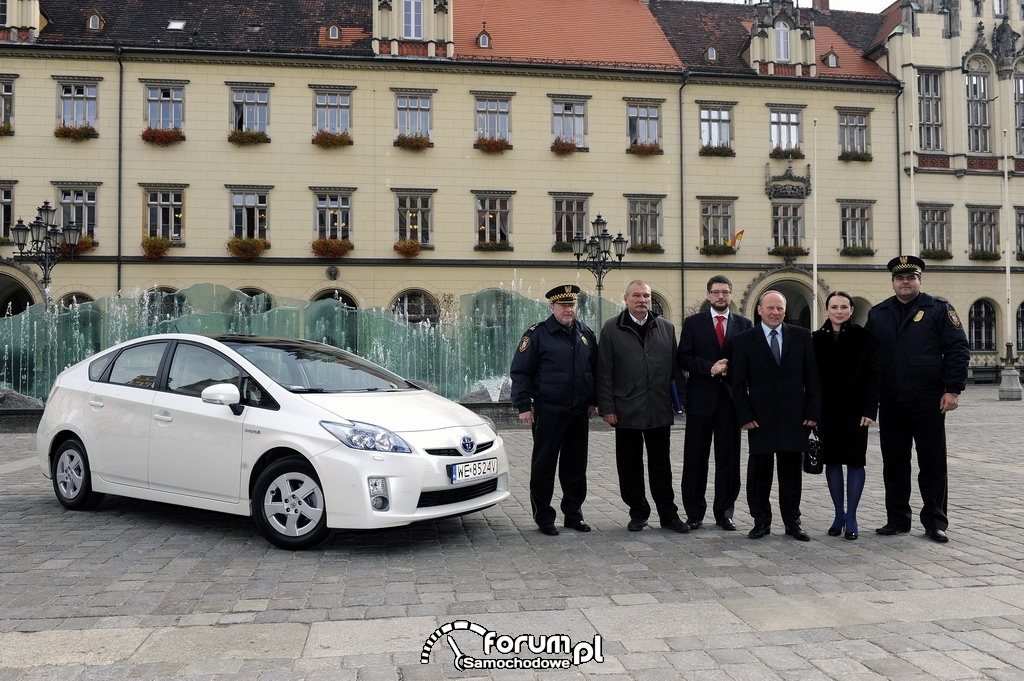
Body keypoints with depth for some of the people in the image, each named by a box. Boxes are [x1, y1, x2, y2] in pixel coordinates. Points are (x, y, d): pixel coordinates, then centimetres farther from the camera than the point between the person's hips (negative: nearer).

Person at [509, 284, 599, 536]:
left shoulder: (586, 334, 10)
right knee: (544, 465, 2)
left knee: (576, 465, 11)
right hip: (548, 412, -5)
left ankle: (574, 514, 23)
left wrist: (593, 401, 15)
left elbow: (594, 369, 19)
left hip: (579, 412, 5)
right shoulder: (537, 334, -6)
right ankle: (544, 517, 13)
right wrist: (523, 405, -10)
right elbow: (520, 372, -6)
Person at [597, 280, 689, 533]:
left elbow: (675, 368, 11)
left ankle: (668, 514, 18)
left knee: (661, 465, 9)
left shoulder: (666, 328, 9)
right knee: (630, 466, 7)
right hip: (626, 410, -2)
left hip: (660, 410, 2)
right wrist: (607, 408, -7)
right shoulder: (612, 329, 0)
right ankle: (638, 513, 20)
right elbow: (604, 372, -2)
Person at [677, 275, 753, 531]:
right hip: (700, 397, -1)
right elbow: (684, 359, -2)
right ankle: (694, 513, 13)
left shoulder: (744, 325, 9)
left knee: (729, 459, 5)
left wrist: (731, 368, -11)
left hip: (731, 397, 1)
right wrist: (710, 368, -14)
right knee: (696, 458, 4)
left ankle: (724, 512, 16)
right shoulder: (693, 323, 5)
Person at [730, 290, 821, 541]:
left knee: (792, 473, 8)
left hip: (794, 418, 1)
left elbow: (812, 377, 6)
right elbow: (738, 382, 0)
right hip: (760, 419, -1)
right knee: (759, 473, 5)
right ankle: (761, 521, 17)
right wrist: (745, 416, -6)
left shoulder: (801, 337, 6)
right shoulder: (744, 340, 1)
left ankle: (792, 522, 19)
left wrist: (813, 412, 0)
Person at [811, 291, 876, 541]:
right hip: (827, 409, 2)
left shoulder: (863, 336, -1)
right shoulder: (817, 339, 5)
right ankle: (839, 515, 18)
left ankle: (851, 517, 10)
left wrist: (869, 409, -10)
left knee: (855, 460, 2)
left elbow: (872, 375, -3)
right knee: (832, 460, 7)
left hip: (855, 408, -2)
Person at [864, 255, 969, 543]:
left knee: (932, 463, 4)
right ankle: (897, 519, 19)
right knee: (894, 463, 8)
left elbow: (958, 349, -3)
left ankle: (935, 522, 14)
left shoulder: (939, 309, 1)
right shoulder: (877, 313, 10)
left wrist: (952, 389, -10)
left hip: (929, 401, -3)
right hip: (890, 403, 3)